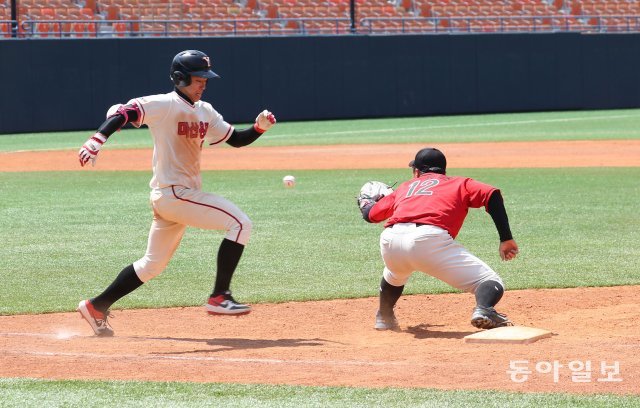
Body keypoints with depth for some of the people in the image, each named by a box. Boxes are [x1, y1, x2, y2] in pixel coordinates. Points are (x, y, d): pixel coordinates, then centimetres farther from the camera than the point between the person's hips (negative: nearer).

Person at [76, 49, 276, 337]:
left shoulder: (205, 111, 14)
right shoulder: (164, 105, -11)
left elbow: (236, 140, 20)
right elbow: (121, 112, -21)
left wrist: (259, 128, 1)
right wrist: (97, 139, -36)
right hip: (173, 193, -9)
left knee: (153, 264, 16)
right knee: (239, 223, -14)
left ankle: (96, 307, 24)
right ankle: (219, 297, -13)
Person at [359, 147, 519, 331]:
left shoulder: (405, 187, 35)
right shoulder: (459, 183, 27)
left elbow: (370, 214, 41)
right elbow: (491, 194, 9)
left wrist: (366, 203, 66)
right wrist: (506, 239, 8)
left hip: (390, 242, 4)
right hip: (429, 240, -4)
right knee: (491, 283, -3)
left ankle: (384, 318, 47)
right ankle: (483, 309, -33)